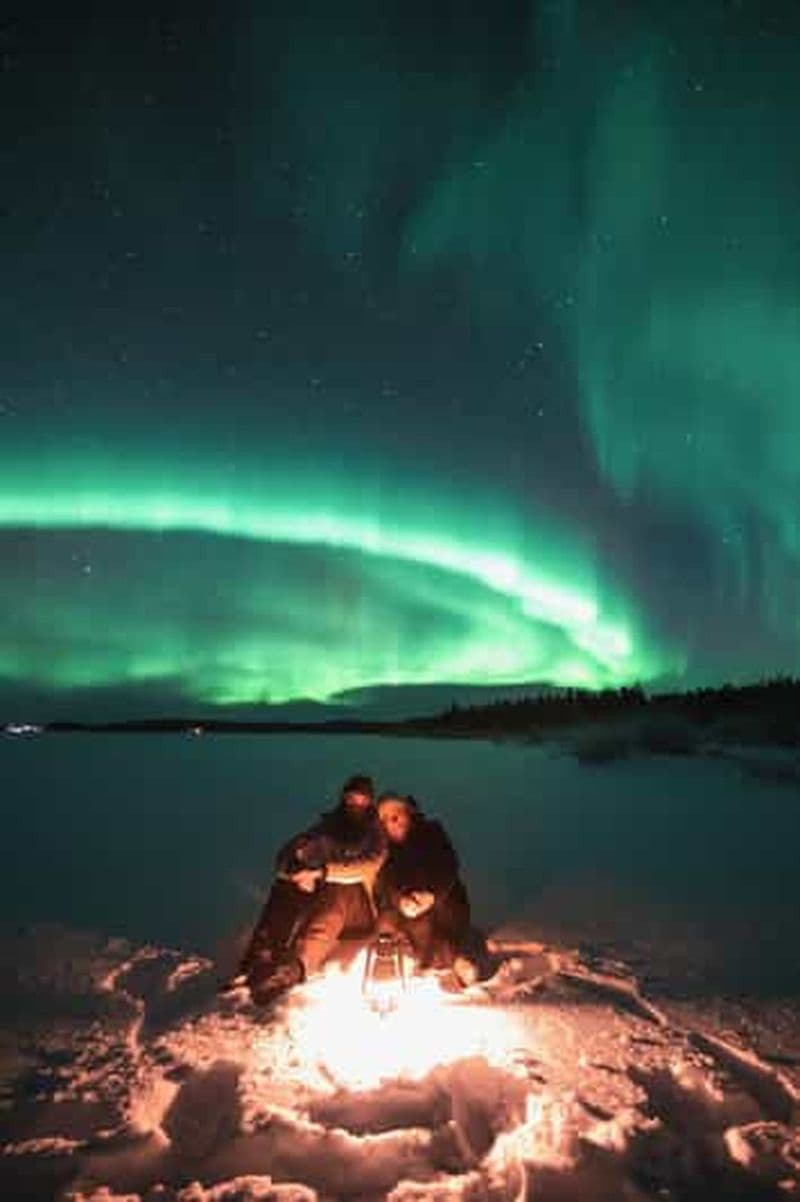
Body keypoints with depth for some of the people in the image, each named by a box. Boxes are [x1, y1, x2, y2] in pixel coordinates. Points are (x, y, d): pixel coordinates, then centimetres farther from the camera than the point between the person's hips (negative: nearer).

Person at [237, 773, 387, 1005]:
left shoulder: (376, 834, 13)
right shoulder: (327, 827, 20)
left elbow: (368, 866, -8)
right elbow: (286, 855, 10)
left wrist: (322, 872, -21)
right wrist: (297, 872, -15)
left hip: (353, 907, -3)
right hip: (313, 895, 4)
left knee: (336, 892, -37)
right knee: (284, 888, -27)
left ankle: (293, 968, -60)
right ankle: (258, 967, -42)